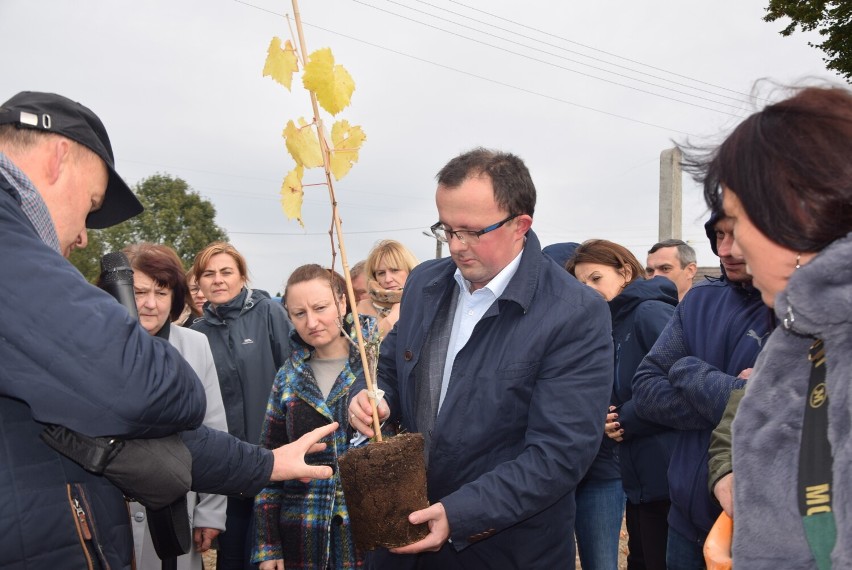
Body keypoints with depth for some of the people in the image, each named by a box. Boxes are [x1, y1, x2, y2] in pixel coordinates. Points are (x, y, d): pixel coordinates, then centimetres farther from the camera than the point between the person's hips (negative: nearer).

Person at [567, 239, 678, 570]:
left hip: (664, 473, -8)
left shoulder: (650, 312, -13)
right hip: (639, 476, 8)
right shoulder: (617, 324, 13)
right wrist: (605, 417, -6)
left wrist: (626, 420, -15)